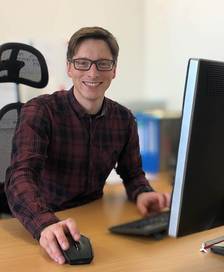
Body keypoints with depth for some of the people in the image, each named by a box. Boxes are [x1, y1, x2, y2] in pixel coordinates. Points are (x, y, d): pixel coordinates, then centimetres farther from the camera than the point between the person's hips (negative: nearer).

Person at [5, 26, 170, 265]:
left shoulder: (124, 119, 1)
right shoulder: (39, 111, -13)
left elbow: (132, 173, 12)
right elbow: (21, 176, -26)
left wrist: (142, 193, -12)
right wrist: (46, 225, -46)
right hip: (44, 228, -4)